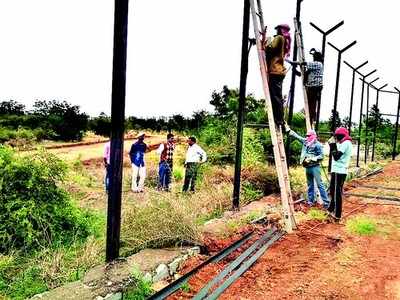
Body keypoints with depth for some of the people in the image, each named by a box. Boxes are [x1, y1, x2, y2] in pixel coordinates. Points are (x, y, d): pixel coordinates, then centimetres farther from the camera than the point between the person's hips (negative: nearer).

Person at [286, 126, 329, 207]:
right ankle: (311, 201, 22)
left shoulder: (317, 144, -9)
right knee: (310, 185, 13)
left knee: (319, 184, -8)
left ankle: (326, 202, -4)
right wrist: (288, 130, 19)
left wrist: (311, 159, -20)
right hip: (307, 167, 7)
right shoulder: (305, 141, 10)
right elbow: (296, 136, 18)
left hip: (315, 167, -7)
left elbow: (321, 156, -11)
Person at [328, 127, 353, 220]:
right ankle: (331, 209, 33)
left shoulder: (346, 143, -13)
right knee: (333, 191, 20)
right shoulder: (344, 143, 18)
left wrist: (332, 145, -12)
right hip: (337, 170, 10)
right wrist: (333, 145, 9)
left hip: (339, 171, -10)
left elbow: (336, 156, -20)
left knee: (337, 193, -5)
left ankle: (337, 214, 2)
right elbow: (336, 155, 16)